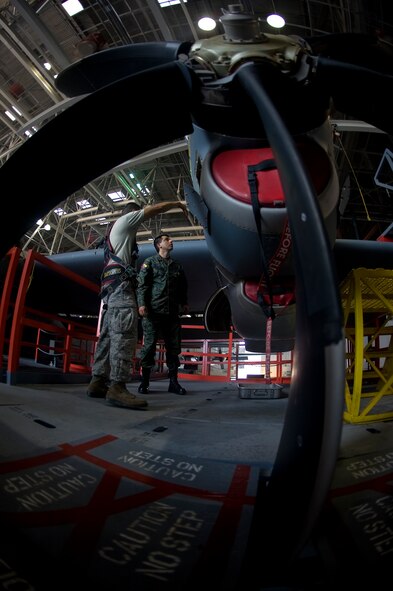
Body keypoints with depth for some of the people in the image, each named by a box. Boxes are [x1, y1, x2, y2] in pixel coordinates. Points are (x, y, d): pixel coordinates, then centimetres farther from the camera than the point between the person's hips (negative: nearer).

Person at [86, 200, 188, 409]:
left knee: (109, 334, 4)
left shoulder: (117, 231, 35)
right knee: (124, 333, -22)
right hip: (120, 283, -11)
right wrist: (178, 203, 16)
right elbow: (154, 209, 5)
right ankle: (117, 387, -30)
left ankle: (98, 382, 0)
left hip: (110, 286, 11)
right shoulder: (124, 220, 9)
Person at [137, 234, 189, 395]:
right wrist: (141, 304, -14)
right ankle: (144, 381, 6)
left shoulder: (177, 266, 22)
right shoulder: (150, 262, 9)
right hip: (153, 311, -4)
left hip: (172, 313, 5)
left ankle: (173, 382, 10)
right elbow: (141, 284, -1)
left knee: (174, 347, 3)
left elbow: (183, 288, 25)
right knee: (149, 345, -3)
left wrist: (184, 303, 11)